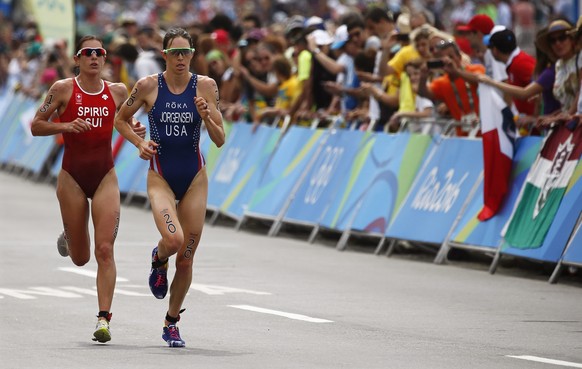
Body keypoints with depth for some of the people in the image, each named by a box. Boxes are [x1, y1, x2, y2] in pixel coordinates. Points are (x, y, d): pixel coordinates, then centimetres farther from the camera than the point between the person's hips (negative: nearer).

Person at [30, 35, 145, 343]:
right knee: (80, 258, 8)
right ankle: (68, 238, 46)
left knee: (104, 250, -12)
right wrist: (65, 125, -18)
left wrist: (135, 132, -2)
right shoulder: (63, 89, -4)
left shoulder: (117, 92, 3)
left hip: (105, 176, 1)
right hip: (73, 176, -1)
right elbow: (36, 126, -1)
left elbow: (126, 120, 21)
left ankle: (103, 319, -10)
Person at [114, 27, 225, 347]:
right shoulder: (148, 86, -5)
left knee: (186, 258, 5)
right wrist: (139, 143, -6)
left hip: (195, 178, 2)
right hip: (160, 176, -2)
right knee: (173, 239, -27)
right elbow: (120, 119, 10)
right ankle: (158, 260, 12)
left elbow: (219, 140, -2)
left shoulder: (205, 86, -4)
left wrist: (206, 116, -20)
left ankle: (172, 323, 24)